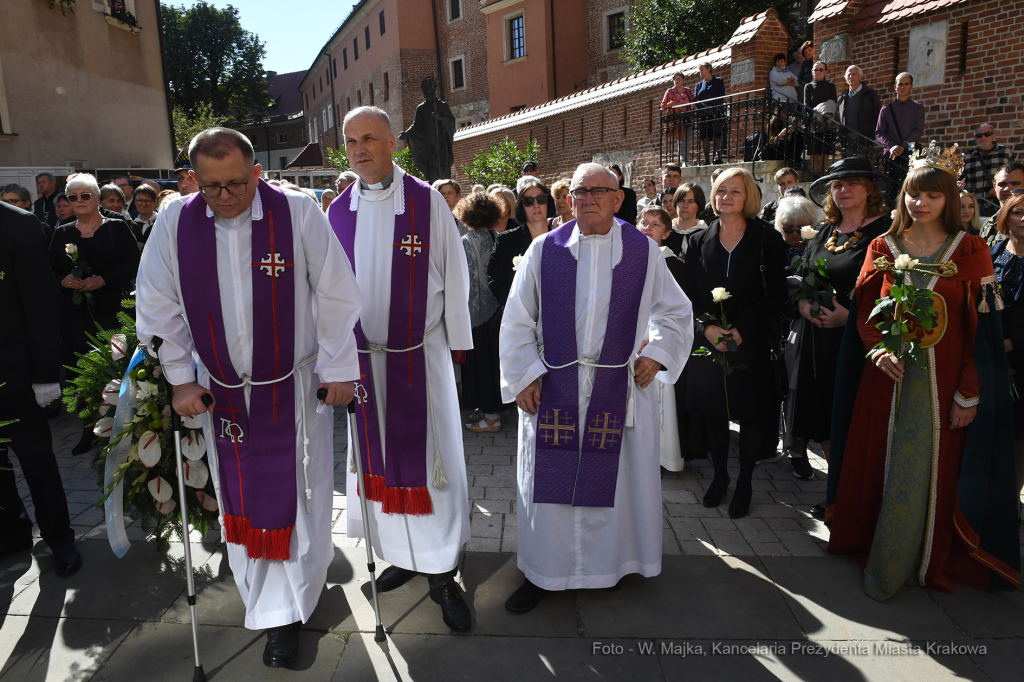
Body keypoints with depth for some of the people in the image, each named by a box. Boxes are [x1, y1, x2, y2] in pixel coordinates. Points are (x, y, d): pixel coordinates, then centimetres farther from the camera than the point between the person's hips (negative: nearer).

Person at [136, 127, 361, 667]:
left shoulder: (299, 214, -13)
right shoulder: (174, 222, -5)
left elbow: (336, 296, -8)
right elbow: (158, 306, 3)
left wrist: (337, 369, -7)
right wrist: (180, 379, 1)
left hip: (294, 386, -2)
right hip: (220, 389, 3)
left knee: (293, 496, 6)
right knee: (239, 498, 13)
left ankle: (287, 614, 24)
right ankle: (262, 596, 33)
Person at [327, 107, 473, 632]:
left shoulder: (428, 203, -5)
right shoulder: (337, 212, 4)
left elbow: (453, 280, -2)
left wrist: (456, 349, -1)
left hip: (421, 355, -3)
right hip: (363, 357, 4)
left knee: (431, 458, 1)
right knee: (378, 459, 12)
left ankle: (441, 573, 13)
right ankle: (401, 554, 30)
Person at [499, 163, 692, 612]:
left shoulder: (644, 252, 3)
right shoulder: (544, 250, 2)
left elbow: (675, 313, 14)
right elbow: (517, 320, 4)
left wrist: (655, 355, 0)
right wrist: (525, 376, -4)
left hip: (620, 388, 0)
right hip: (553, 386, 0)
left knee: (614, 477, 9)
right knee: (549, 480, 5)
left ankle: (612, 562, 31)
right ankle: (544, 573, 22)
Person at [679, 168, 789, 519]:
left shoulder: (767, 239, -1)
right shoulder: (699, 242, 7)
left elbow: (776, 295, -6)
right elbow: (689, 295, 4)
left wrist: (742, 330, -16)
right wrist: (707, 328, -12)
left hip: (752, 344, -2)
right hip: (709, 343, 2)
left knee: (750, 415, 6)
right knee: (714, 413, 10)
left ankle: (745, 483, 23)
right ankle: (719, 475, 28)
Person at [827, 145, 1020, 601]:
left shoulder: (970, 251, 0)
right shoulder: (882, 248, 6)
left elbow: (981, 328, -3)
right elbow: (865, 310, 6)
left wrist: (969, 393, -9)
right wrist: (877, 349, -14)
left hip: (942, 383, -2)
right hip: (888, 378, 2)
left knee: (930, 474, 1)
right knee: (884, 470, 8)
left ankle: (928, 561, 20)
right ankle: (880, 556, 25)